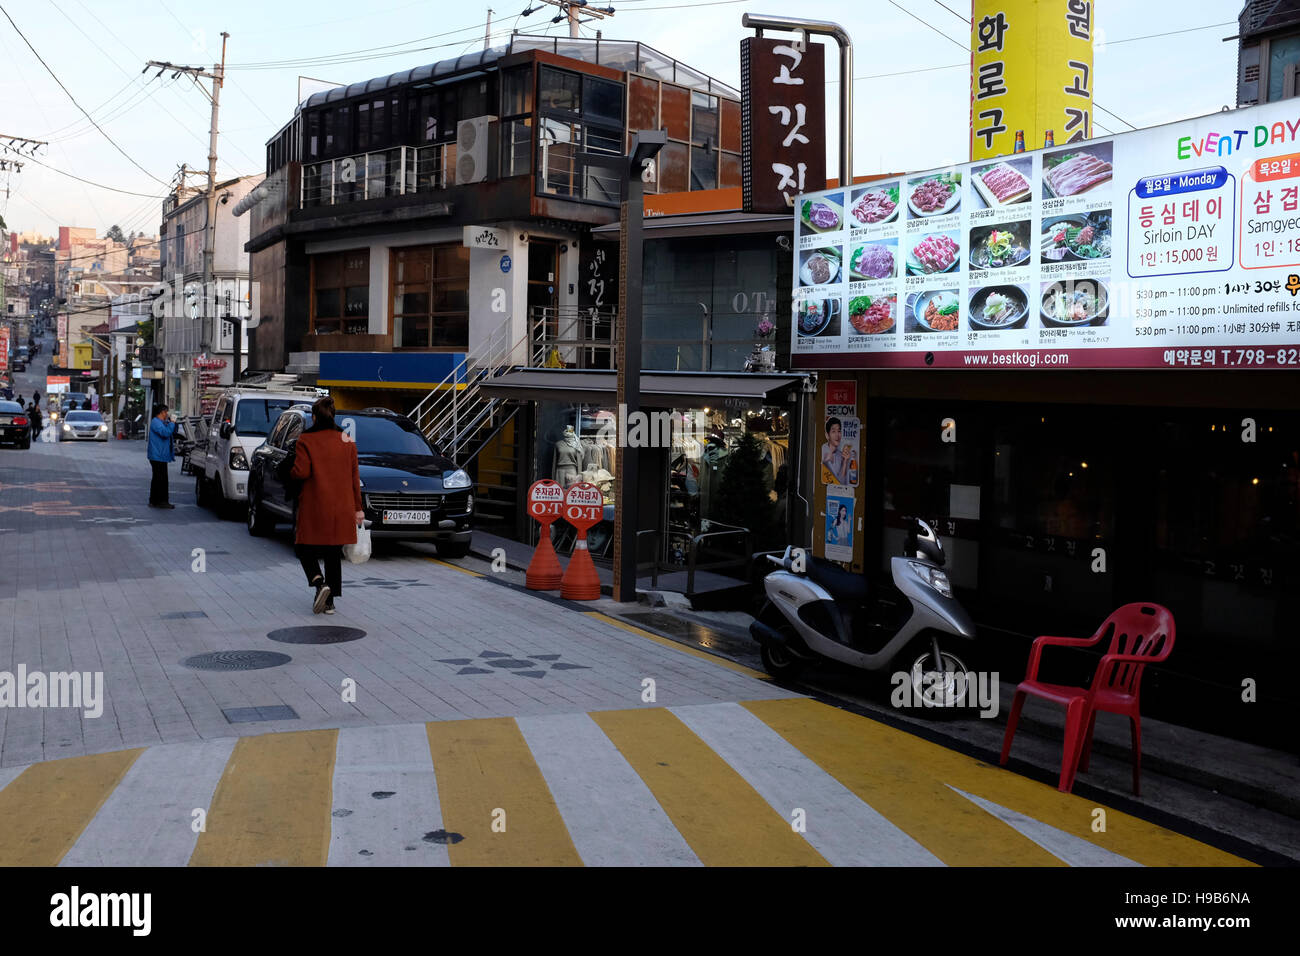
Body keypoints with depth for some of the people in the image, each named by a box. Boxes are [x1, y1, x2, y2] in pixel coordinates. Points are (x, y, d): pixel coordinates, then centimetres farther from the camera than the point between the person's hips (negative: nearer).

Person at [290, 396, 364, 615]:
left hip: (314, 507, -4)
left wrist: (291, 473, 9)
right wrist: (357, 508, 10)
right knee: (333, 553, 11)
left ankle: (320, 583, -15)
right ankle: (330, 601, 11)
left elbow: (301, 472, -15)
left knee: (304, 548, 10)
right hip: (341, 508, 4)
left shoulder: (306, 441, -7)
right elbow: (354, 477, 6)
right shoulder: (347, 441, 5)